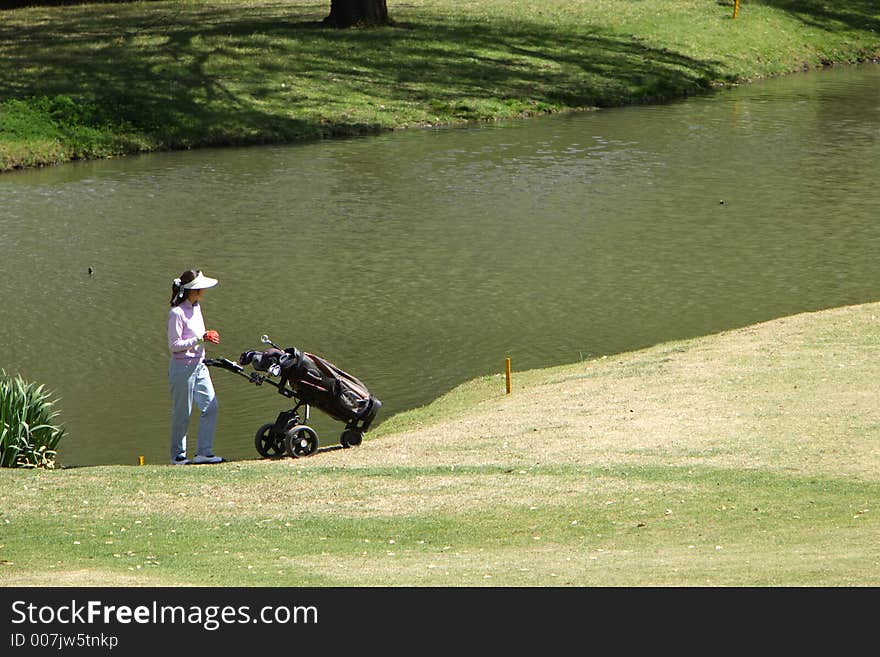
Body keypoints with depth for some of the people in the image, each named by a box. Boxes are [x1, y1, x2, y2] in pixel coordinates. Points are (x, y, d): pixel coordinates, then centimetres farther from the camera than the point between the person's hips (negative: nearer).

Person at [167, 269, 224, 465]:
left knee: (211, 406, 1)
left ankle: (204, 452, 5)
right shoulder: (177, 313, -17)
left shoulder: (196, 307, 10)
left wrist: (207, 337, 7)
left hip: (199, 366, 8)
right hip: (183, 366, -8)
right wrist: (200, 339, -22)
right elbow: (174, 345, -18)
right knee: (182, 413, 1)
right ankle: (178, 455, 14)